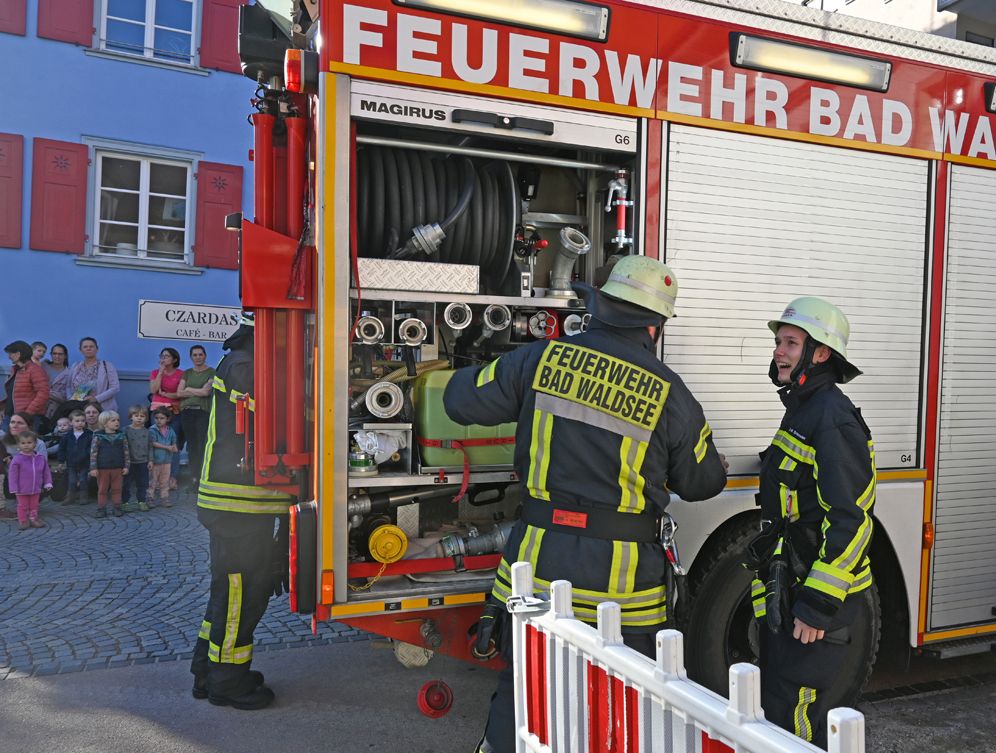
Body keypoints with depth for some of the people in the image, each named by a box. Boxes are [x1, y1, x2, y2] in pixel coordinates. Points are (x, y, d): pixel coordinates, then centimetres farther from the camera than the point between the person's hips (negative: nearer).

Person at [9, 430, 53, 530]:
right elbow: (12, 475, -12)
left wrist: (48, 483, 4)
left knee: (34, 506, 17)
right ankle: (23, 521, 22)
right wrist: (14, 488, -13)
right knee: (23, 506, 9)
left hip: (36, 489, 3)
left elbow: (46, 471, 6)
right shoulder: (17, 459, -15)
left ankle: (33, 519, 31)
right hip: (22, 490, -3)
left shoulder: (41, 457, -4)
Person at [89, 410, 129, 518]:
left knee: (117, 489, 8)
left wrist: (126, 466, 1)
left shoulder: (121, 436, 2)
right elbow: (93, 453, -5)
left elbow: (126, 452, 5)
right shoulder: (98, 437, -5)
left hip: (117, 468, 2)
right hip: (102, 469, -2)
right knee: (102, 490, 8)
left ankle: (117, 508, 17)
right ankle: (101, 509, 16)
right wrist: (93, 468, -8)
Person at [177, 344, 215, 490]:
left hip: (203, 411, -4)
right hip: (187, 411, 4)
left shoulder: (211, 372, 3)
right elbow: (179, 392, 7)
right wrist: (198, 392, -3)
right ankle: (193, 477, 7)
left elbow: (206, 391, -8)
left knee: (202, 445, -10)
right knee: (191, 446, 3)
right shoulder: (187, 373, 17)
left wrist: (189, 389, 2)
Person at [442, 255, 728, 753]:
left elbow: (461, 399, 3)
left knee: (519, 695, 18)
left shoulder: (544, 357, -5)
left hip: (538, 562, 1)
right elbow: (703, 483, 7)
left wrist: (484, 373, 25)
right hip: (622, 580, -1)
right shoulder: (671, 395, -7)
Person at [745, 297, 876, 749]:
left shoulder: (832, 418, -19)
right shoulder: (803, 410, 12)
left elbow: (852, 520, -24)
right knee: (775, 699, 19)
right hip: (788, 590, 10)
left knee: (794, 710, -3)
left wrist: (817, 604, -23)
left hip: (817, 597, -10)